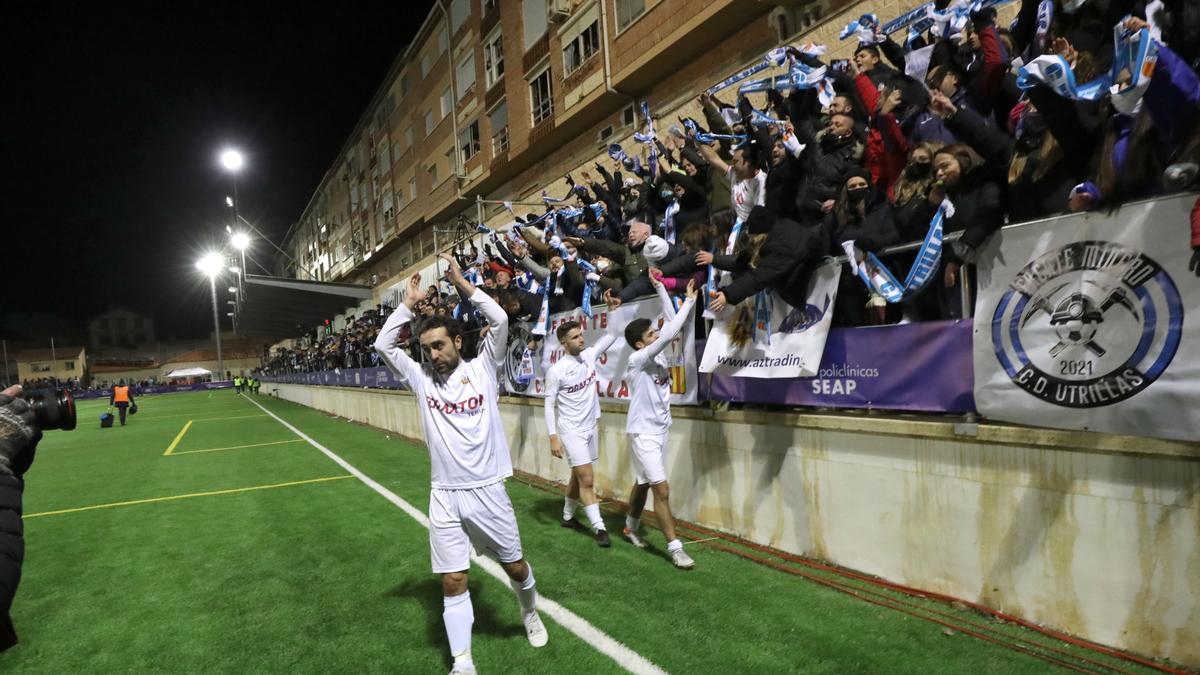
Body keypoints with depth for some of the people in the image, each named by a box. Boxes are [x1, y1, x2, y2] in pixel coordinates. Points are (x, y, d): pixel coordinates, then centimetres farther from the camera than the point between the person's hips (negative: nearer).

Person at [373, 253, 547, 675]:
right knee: (453, 582, 5)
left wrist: (460, 281, -10)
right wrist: (409, 303, -4)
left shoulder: (482, 368, -3)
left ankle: (531, 613, 45)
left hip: (487, 491, -1)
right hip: (444, 497, 2)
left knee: (515, 567, 15)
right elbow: (383, 345, -3)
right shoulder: (421, 378, 4)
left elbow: (500, 320, -14)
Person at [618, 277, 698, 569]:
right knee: (662, 489, -9)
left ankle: (630, 528, 38)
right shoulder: (638, 359, -19)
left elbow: (671, 324, 3)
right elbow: (669, 334, -30)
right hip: (643, 433, -8)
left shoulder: (657, 354, 2)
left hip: (660, 430, 8)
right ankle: (675, 547, -2)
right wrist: (689, 301, -23)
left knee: (643, 483, 20)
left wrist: (659, 287, 2)